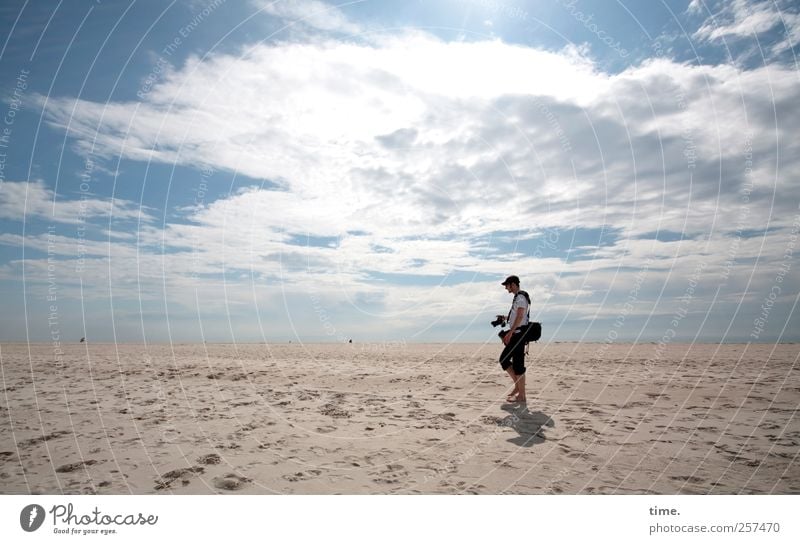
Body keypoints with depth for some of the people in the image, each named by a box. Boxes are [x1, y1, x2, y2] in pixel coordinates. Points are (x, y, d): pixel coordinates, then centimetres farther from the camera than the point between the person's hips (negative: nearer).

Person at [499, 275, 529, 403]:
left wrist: (510, 333, -24)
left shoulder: (521, 297, -11)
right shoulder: (517, 297, 19)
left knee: (518, 365, -6)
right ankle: (518, 385, 18)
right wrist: (509, 334, 21)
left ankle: (521, 396, 0)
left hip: (518, 334, -10)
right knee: (503, 359, 12)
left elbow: (520, 317, -20)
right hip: (515, 335, 10)